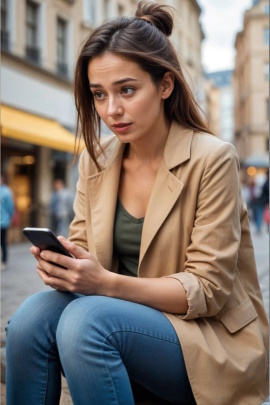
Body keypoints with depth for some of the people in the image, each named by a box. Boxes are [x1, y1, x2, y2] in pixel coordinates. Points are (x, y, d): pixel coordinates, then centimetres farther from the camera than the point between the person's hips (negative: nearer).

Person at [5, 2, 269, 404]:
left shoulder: (211, 159, -13)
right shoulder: (94, 160, 4)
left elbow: (208, 290, -14)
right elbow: (82, 245, 8)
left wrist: (106, 282, -27)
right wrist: (61, 264, -18)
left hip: (210, 340, -4)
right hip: (130, 317, 5)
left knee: (87, 320, -32)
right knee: (32, 315, -25)